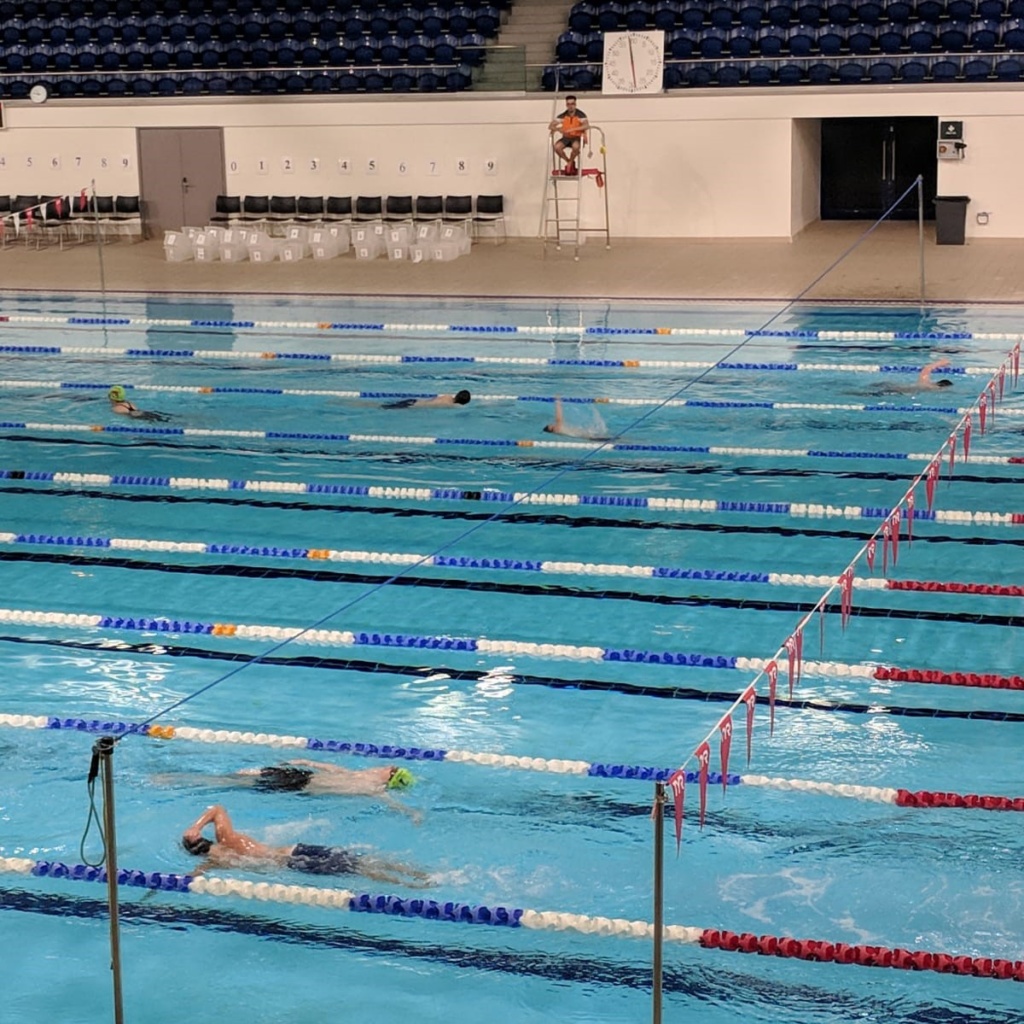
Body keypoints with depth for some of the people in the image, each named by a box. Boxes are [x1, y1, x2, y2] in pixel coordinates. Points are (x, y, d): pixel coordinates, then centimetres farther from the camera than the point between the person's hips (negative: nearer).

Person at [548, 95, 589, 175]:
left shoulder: (580, 115, -11)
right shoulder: (563, 116, -2)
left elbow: (586, 125, -28)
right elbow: (550, 126, -3)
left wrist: (573, 129, -38)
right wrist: (558, 129, -26)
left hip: (578, 137, -3)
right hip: (566, 137, 3)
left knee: (575, 146, -39)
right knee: (557, 147, -27)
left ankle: (570, 163, -8)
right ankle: (569, 162, -2)